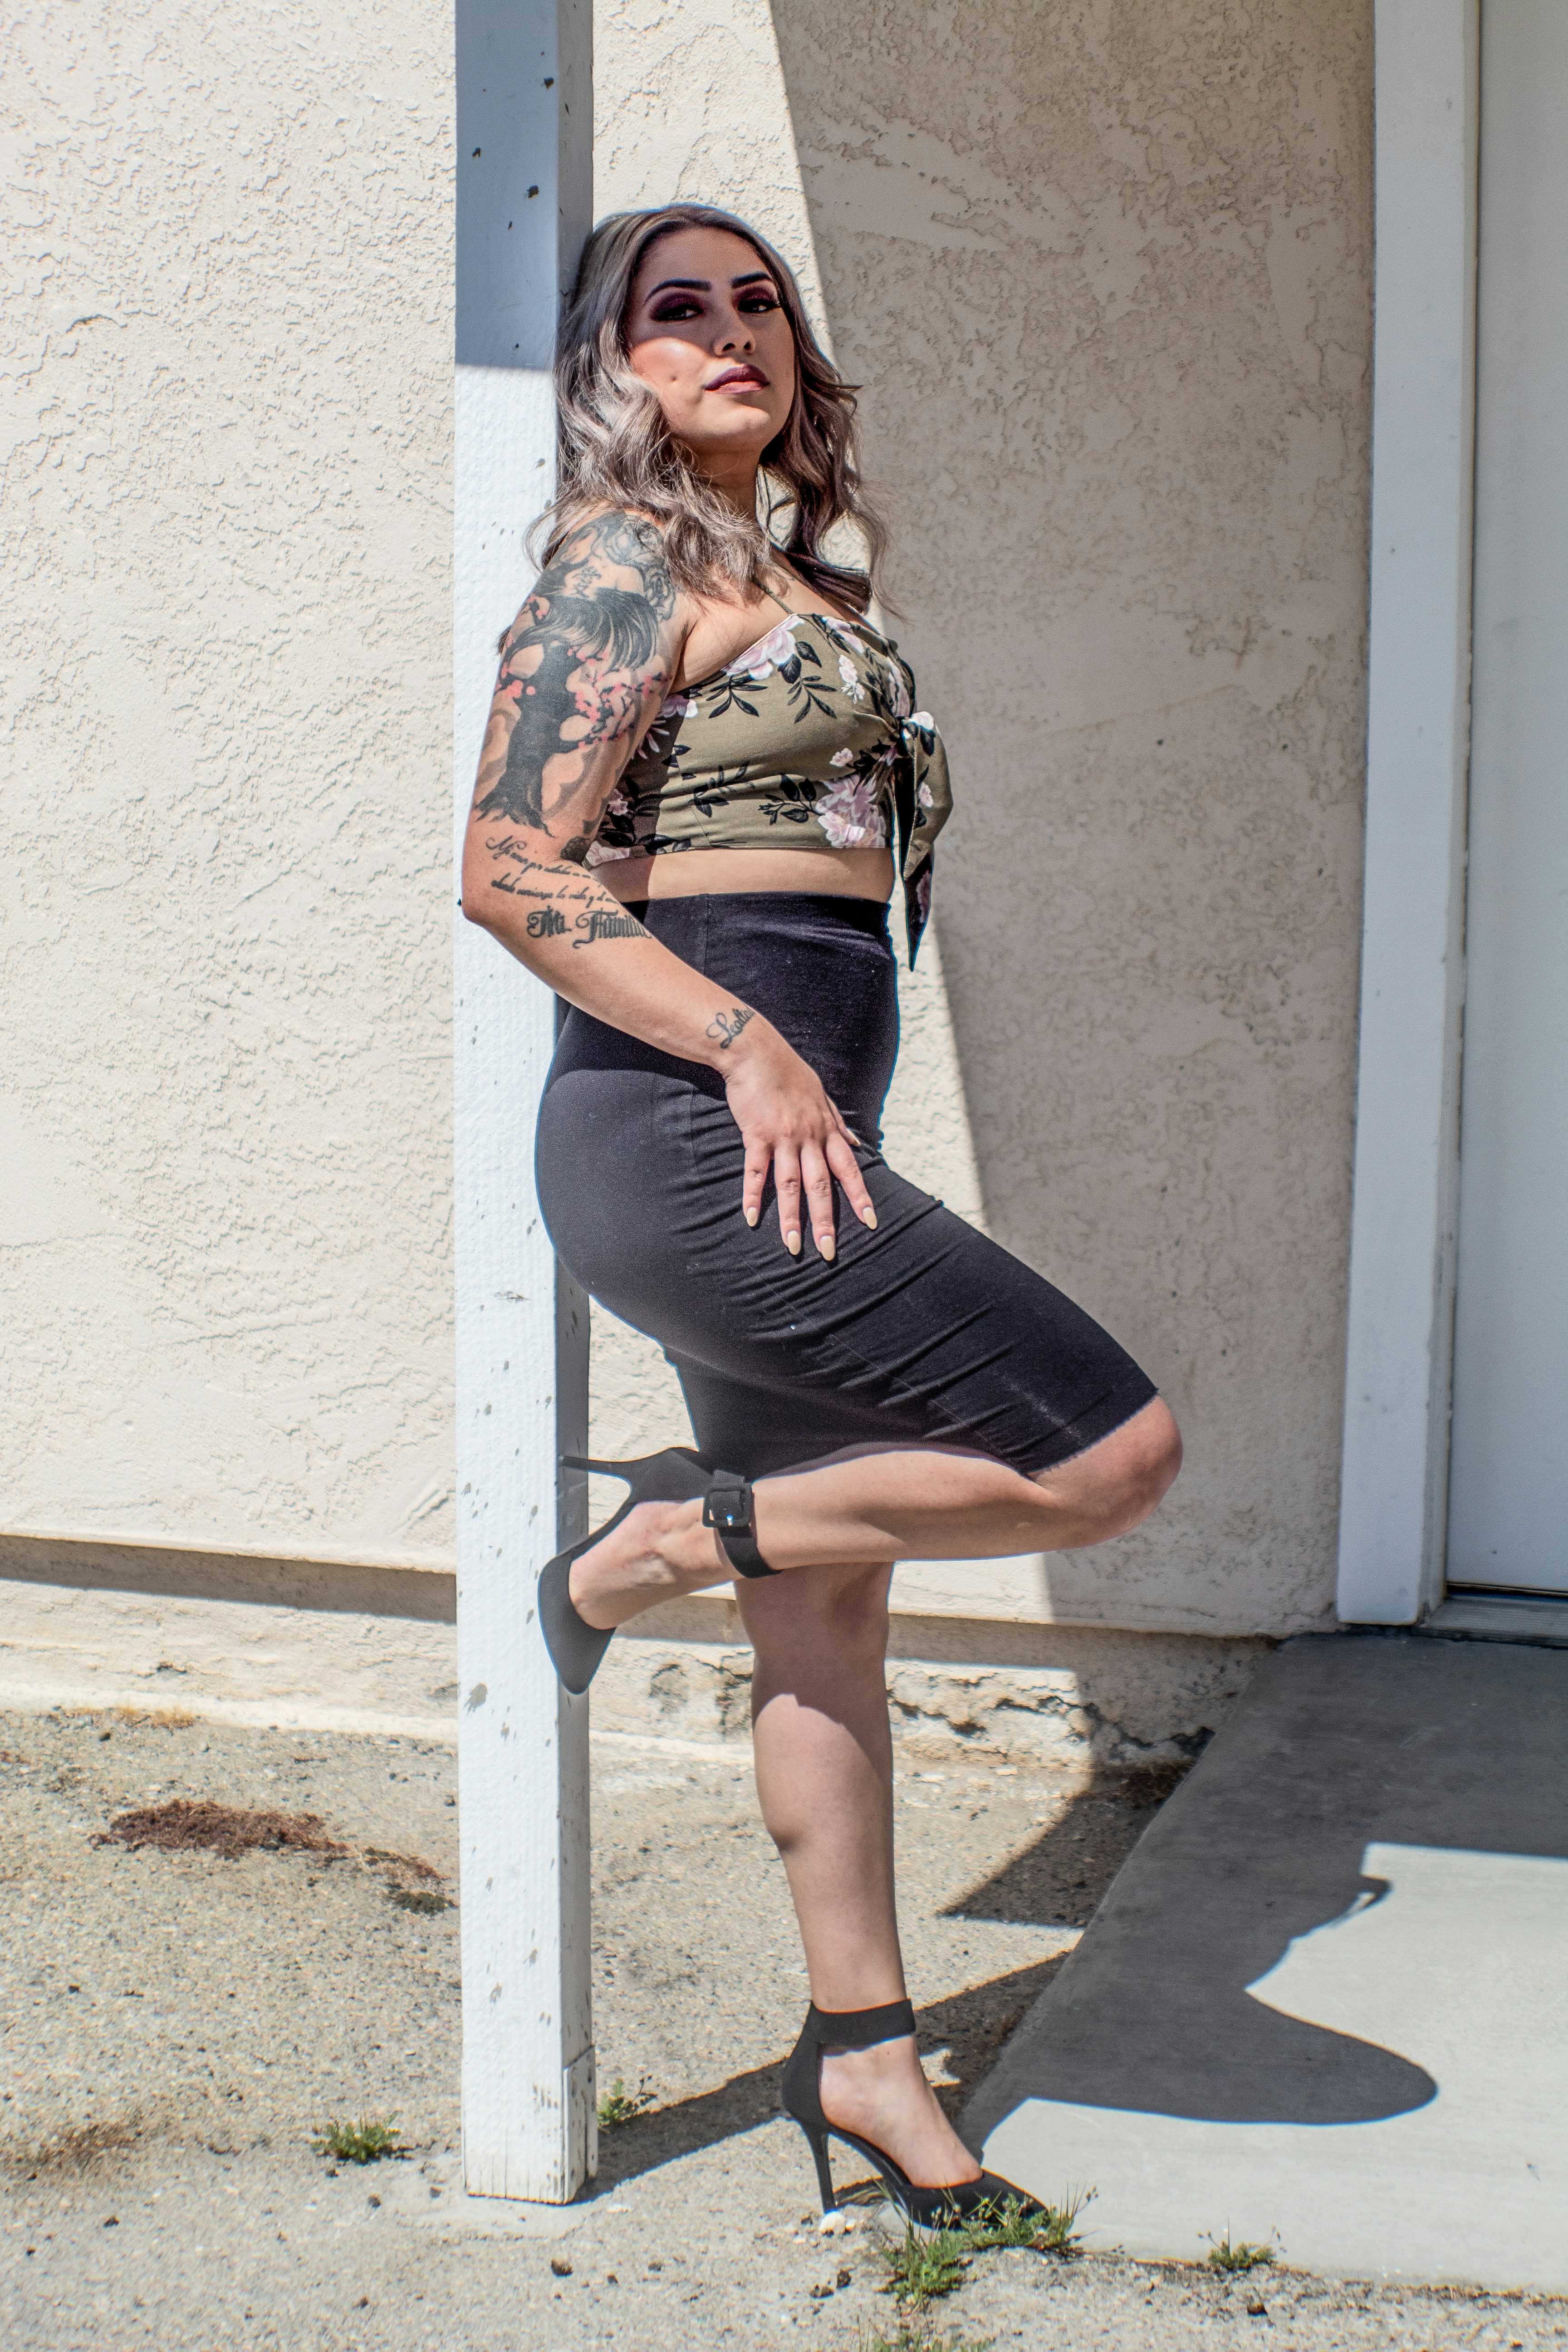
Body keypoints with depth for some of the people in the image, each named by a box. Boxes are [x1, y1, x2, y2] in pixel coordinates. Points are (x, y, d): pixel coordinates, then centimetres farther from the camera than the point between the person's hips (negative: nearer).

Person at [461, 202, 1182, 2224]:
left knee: (828, 1609, 14)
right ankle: (658, 1543, 1)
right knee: (1114, 1453, -10)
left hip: (772, 1147, 10)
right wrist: (751, 1048, -21)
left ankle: (864, 2052, 26)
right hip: (693, 1138, -10)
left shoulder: (764, 574, 20)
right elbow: (511, 869, -17)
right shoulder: (633, 562, -8)